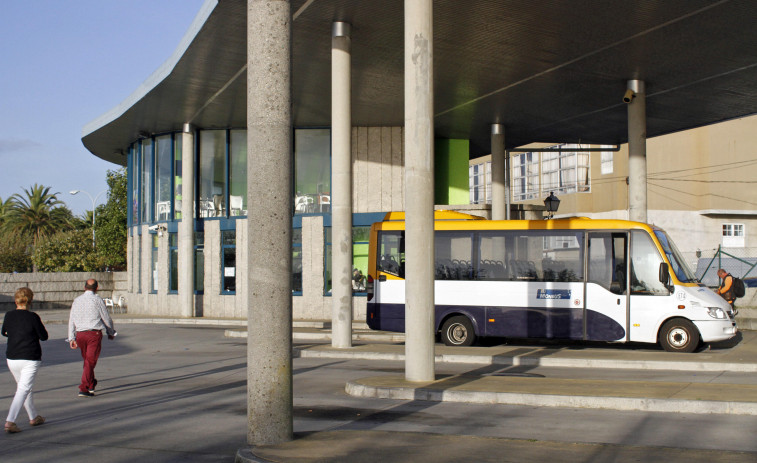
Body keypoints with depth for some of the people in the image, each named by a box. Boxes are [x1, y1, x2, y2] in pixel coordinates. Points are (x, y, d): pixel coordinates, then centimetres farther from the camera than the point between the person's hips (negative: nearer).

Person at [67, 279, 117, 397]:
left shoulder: (77, 300, 9)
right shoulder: (97, 300, -5)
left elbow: (71, 320, 7)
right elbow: (106, 318, -1)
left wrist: (71, 338, 9)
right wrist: (111, 333, 14)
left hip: (80, 334, 5)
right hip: (94, 333, -5)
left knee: (86, 360, 21)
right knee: (90, 361, -4)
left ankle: (91, 384, 35)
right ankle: (83, 389, -12)